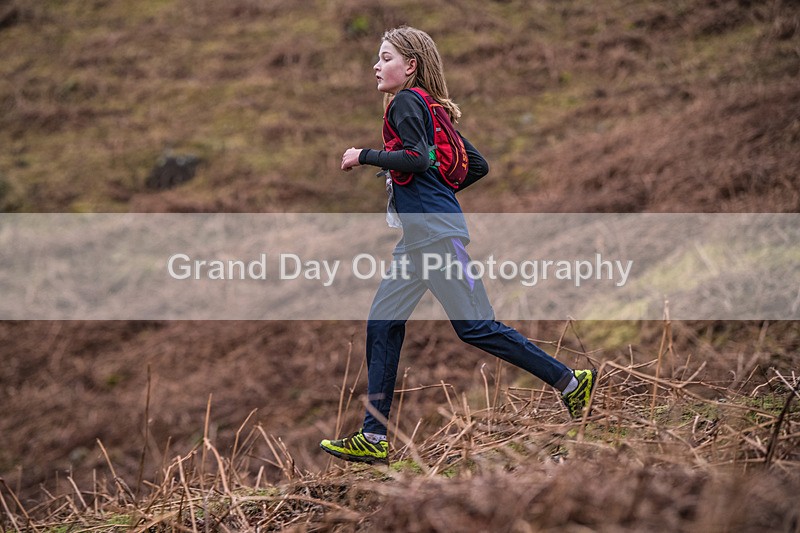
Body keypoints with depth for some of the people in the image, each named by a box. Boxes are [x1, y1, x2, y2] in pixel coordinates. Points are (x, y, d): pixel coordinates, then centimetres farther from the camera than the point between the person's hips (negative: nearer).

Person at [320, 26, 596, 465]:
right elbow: (477, 166, 21)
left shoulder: (406, 101, -6)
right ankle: (374, 438, 5)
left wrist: (364, 156, -12)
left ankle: (568, 380, 0)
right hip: (417, 238, 10)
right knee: (382, 325, 5)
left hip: (436, 231, -10)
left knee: (474, 326, -8)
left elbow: (416, 158, -22)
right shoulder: (429, 108, 20)